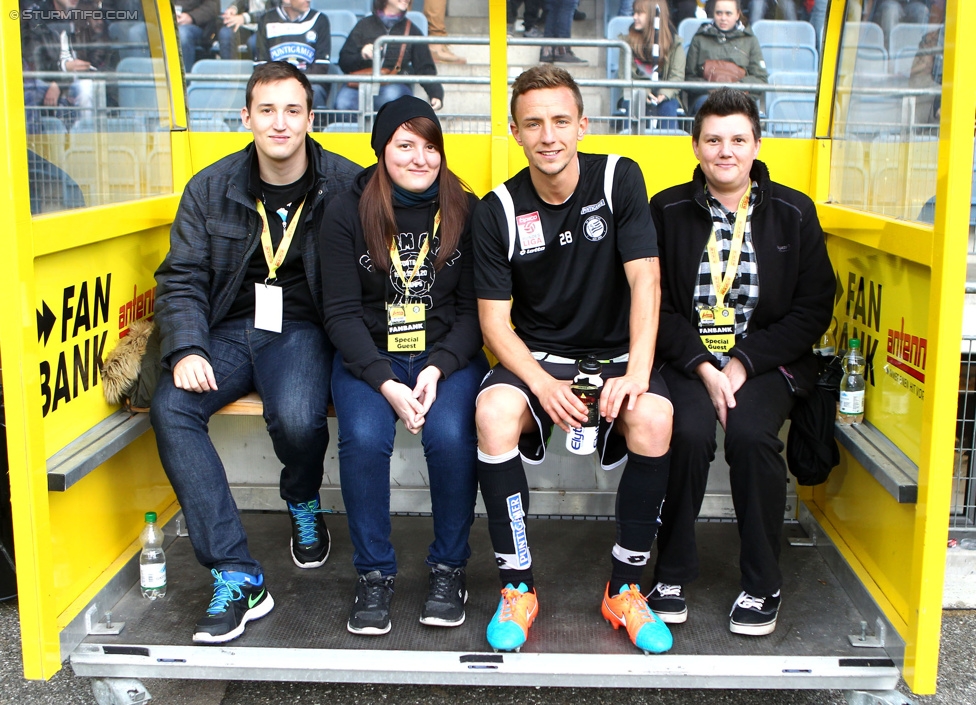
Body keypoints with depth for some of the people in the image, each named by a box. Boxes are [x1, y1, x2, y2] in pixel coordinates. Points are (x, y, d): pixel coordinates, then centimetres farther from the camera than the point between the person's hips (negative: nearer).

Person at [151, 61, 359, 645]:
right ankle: (238, 578, -21)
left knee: (297, 418, -34)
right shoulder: (210, 189, 5)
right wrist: (186, 349, -14)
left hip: (302, 328, -3)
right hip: (228, 329, 3)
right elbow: (181, 280, 4)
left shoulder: (346, 186, -4)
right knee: (171, 409, -25)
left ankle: (303, 504, 7)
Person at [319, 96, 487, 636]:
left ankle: (449, 567, -5)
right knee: (364, 438, -29)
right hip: (368, 356, 0)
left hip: (448, 354, 0)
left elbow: (474, 308, 1)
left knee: (451, 436, -29)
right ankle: (374, 574, -8)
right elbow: (342, 312, -4)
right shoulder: (346, 213, 0)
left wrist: (438, 369, -16)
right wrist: (386, 382, -17)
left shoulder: (467, 212, 2)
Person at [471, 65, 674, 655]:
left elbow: (644, 280, -12)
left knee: (653, 416, -32)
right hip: (536, 356, 1)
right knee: (494, 412, -32)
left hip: (615, 353, 0)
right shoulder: (499, 209, -4)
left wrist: (637, 370, -26)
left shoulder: (619, 179, -5)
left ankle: (626, 588, -12)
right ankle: (518, 586, -15)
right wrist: (543, 384, -22)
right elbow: (494, 318, -5)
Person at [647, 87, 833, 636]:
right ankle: (673, 572, -10)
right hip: (686, 359, 0)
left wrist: (743, 363, -9)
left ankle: (763, 583, -9)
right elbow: (655, 304, 0)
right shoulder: (669, 211, 4)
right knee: (690, 431, -29)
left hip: (767, 360, 0)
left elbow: (813, 309, 2)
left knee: (751, 432, -28)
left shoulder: (793, 213, 5)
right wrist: (703, 368, -14)